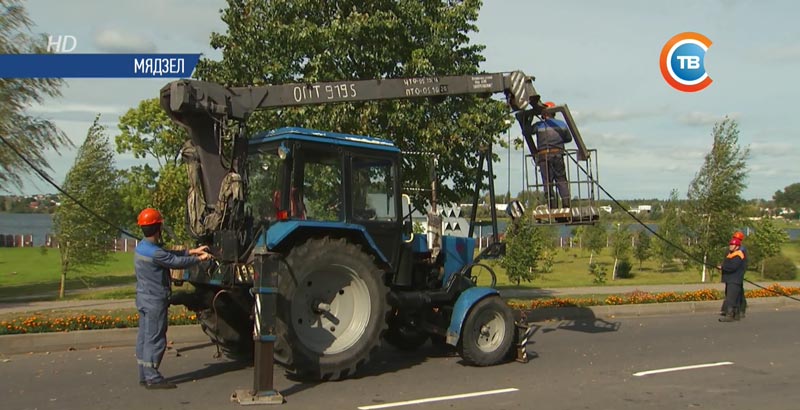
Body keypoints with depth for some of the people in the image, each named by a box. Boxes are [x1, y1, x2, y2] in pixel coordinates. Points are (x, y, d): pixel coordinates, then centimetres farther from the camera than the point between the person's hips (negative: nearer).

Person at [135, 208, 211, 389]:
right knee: (155, 339, -3)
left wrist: (191, 251, 11)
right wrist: (199, 259, 0)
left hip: (144, 299, 10)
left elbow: (169, 254, 13)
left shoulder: (142, 247, 8)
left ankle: (144, 376, 20)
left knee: (144, 337, 13)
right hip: (155, 301, -10)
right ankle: (152, 378, 2)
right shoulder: (154, 252, -23)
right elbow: (177, 262, -14)